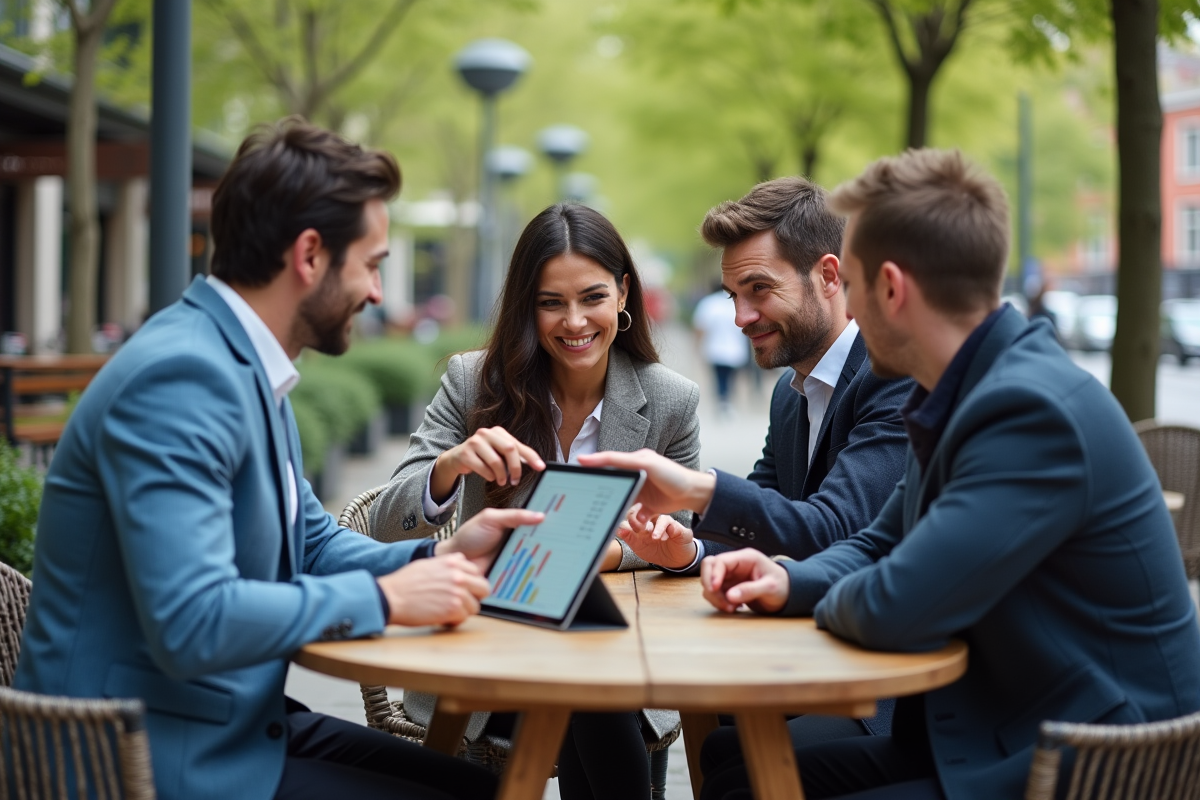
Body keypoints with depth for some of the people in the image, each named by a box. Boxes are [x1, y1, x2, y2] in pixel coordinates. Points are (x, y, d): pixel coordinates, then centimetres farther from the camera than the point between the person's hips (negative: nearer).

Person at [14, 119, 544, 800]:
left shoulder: (249, 368, 9)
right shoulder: (180, 377, -22)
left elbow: (312, 545, 18)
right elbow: (191, 624, -31)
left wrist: (440, 556, 0)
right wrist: (384, 598, -21)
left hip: (233, 723, 10)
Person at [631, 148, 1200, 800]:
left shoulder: (1035, 411, -23)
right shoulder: (958, 395, 7)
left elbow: (895, 610, -27)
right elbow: (883, 544, 19)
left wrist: (831, 600, -5)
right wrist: (791, 581, -1)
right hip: (980, 736, 9)